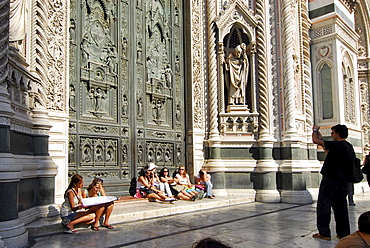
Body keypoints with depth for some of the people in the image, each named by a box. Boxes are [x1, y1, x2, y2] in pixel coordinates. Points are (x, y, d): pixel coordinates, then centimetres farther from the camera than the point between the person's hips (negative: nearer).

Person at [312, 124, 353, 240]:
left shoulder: (337, 145, -17)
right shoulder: (349, 147, 10)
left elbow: (315, 140, -19)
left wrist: (315, 130, 1)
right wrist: (321, 138, 24)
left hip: (331, 179, -8)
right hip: (343, 180, 8)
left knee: (324, 205, -1)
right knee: (341, 207, 13)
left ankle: (324, 233, 2)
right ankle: (343, 232, 17)